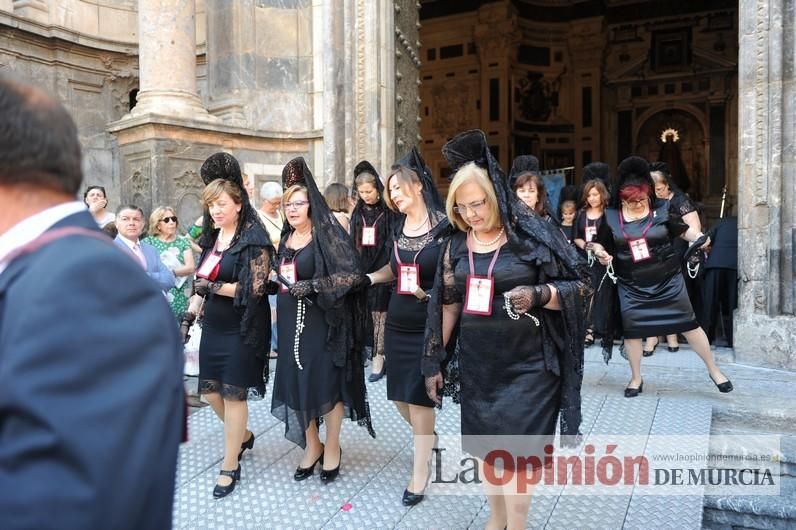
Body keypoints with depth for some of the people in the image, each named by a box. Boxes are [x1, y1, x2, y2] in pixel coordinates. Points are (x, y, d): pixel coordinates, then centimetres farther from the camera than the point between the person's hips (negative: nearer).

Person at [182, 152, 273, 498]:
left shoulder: (254, 239, -12)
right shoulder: (212, 237, 11)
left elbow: (255, 288, -18)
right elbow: (202, 284, 16)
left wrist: (215, 287, -18)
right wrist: (189, 316, 10)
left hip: (241, 328, -7)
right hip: (213, 326, 7)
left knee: (233, 393, 1)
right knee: (209, 390, 12)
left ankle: (230, 465, 17)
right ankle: (243, 435, 38)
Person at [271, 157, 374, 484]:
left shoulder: (327, 234, -12)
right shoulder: (286, 239, 10)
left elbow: (353, 275, -19)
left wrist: (311, 286, -22)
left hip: (322, 323, -6)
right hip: (291, 325, 7)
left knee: (327, 384, 4)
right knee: (297, 384, 11)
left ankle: (332, 448, 24)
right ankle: (311, 446, 30)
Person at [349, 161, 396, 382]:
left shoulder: (389, 211, -5)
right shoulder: (357, 212, 11)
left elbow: (393, 241, -7)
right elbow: (352, 242, 14)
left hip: (383, 268, -5)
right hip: (361, 269, 5)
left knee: (380, 312, -4)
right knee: (366, 311, 4)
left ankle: (378, 357, 1)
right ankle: (376, 353, 14)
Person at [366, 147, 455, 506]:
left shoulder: (445, 226, -10)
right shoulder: (398, 228, 8)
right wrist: (370, 277, 5)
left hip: (430, 327, -6)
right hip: (397, 324, 6)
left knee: (419, 399, 0)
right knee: (399, 397, 13)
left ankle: (419, 474, 18)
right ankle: (428, 437, 42)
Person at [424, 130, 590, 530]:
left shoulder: (531, 234, -10)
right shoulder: (456, 245, 2)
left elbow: (580, 286, -7)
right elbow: (448, 304, 8)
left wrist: (539, 295, -26)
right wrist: (434, 362, 9)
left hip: (527, 364, -4)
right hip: (476, 363, 5)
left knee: (516, 450, 1)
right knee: (486, 445, 16)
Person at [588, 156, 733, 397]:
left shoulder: (661, 210, -7)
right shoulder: (611, 218, -5)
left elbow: (684, 230, 5)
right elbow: (598, 243, 6)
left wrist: (700, 238, -14)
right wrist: (600, 253, -15)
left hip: (668, 281, -1)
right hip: (631, 286, 1)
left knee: (688, 325, 6)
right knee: (631, 330, 7)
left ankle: (714, 370, 26)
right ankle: (636, 379, 26)